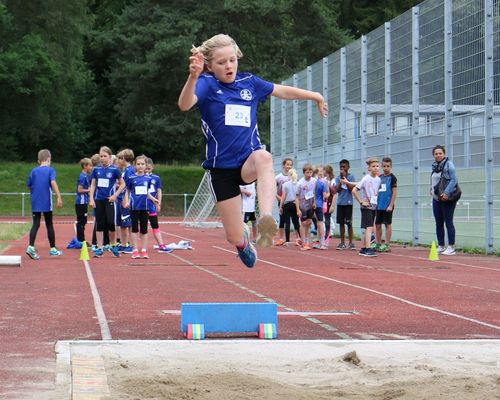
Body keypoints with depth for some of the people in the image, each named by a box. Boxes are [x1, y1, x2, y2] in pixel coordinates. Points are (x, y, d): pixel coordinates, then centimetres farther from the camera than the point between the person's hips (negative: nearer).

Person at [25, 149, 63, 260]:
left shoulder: (33, 171, 7)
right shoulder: (50, 170, -3)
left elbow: (29, 185, 11)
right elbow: (53, 182, -18)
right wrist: (59, 197, -23)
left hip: (35, 204, 2)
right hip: (47, 203, -2)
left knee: (35, 224, -2)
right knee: (49, 225, 9)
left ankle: (31, 247, -21)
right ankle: (53, 249, 18)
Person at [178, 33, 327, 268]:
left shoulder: (249, 82, 6)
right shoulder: (207, 84, -6)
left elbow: (282, 91, 23)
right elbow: (184, 105, -28)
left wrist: (315, 96, 30)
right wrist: (193, 76, -45)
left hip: (248, 160, 2)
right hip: (221, 167, -2)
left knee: (263, 157, -38)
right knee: (234, 237, 2)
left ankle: (266, 220, -54)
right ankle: (244, 239, 42)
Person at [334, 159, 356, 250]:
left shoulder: (351, 177, -2)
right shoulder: (337, 178, 8)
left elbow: (352, 189, -11)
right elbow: (336, 190, -1)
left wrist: (345, 180, -13)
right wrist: (341, 180, -9)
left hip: (348, 203, -4)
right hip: (340, 203, 4)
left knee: (349, 223, -3)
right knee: (341, 223, 6)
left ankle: (351, 243, 1)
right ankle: (342, 243, 11)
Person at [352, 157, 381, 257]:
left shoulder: (378, 179, 6)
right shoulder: (366, 179, -12)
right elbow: (354, 190, -15)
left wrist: (376, 197, 5)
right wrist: (361, 202, -14)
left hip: (374, 206, 7)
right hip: (366, 206, -7)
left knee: (369, 228, 11)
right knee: (369, 227, -15)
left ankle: (363, 249, 18)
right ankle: (368, 249, -19)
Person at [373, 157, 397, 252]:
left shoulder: (392, 177, -4)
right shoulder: (379, 177, 12)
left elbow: (394, 192, -8)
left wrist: (391, 205, -14)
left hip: (387, 206, -6)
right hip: (379, 205, 6)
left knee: (388, 224, 0)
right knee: (377, 225, 8)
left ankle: (387, 245, 3)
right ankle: (378, 244, 16)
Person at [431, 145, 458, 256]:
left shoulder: (448, 164, -9)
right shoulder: (435, 166, 12)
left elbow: (454, 180, -15)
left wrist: (446, 193, -22)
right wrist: (432, 190, 10)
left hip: (447, 199, -7)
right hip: (436, 198, 7)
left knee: (448, 223, -5)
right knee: (439, 224, 10)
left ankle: (451, 247, -2)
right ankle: (440, 246, 17)